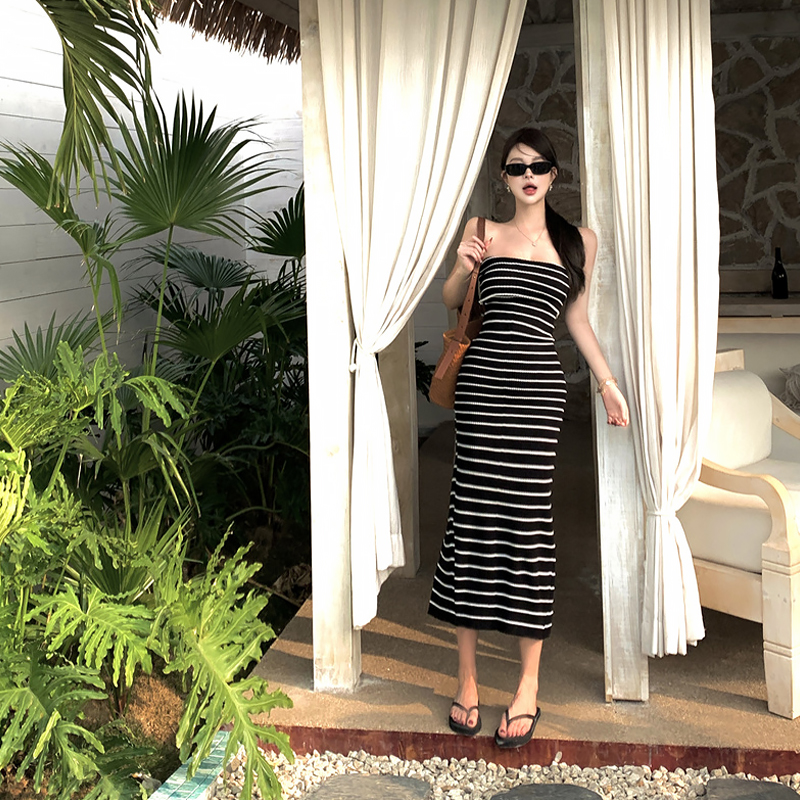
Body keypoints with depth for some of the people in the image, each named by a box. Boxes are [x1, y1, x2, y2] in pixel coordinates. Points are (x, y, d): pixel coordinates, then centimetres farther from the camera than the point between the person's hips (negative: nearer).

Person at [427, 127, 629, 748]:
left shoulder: (578, 241, 14)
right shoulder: (483, 230, 13)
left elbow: (579, 320, 19)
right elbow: (450, 301, 17)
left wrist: (610, 384, 15)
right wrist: (463, 267, -4)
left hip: (539, 387, 0)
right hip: (483, 379, 0)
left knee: (529, 518, -5)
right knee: (473, 516, -2)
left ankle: (529, 684, 5)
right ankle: (467, 679, 8)